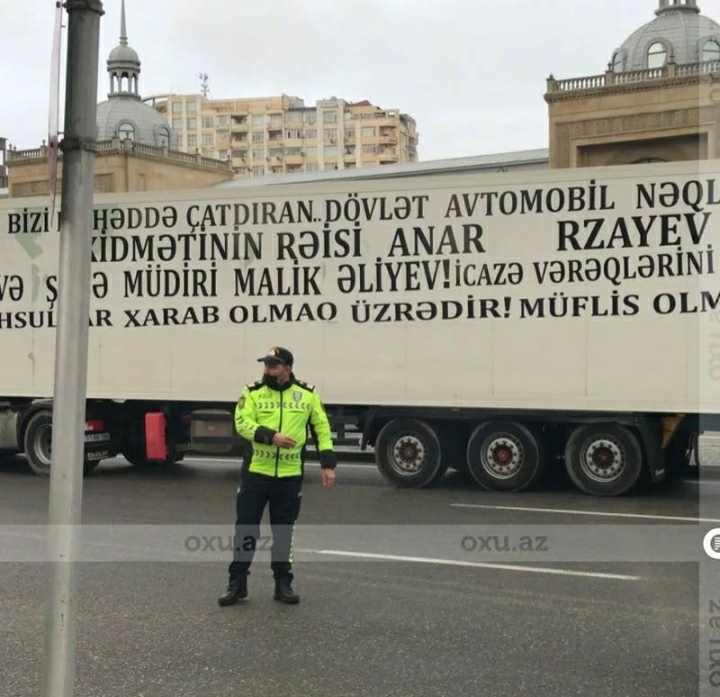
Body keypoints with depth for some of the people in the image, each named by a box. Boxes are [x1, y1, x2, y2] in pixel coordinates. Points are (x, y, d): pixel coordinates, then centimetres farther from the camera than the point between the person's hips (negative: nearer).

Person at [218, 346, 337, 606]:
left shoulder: (307, 394, 2)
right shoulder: (252, 392, -2)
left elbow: (322, 428, 6)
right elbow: (242, 424, -13)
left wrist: (328, 464, -1)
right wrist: (271, 436, -27)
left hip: (290, 476, 1)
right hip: (255, 473, -1)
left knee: (283, 532, 11)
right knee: (245, 528, 4)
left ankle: (283, 584, 23)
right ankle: (237, 583, 16)